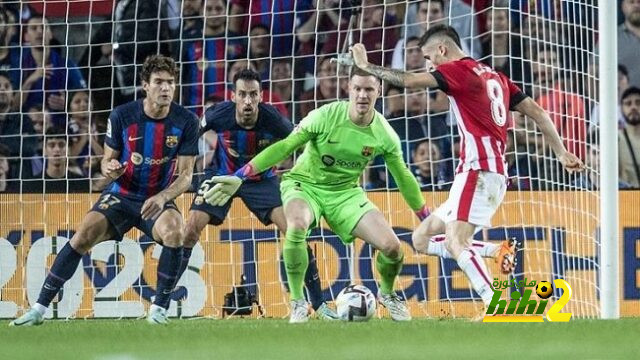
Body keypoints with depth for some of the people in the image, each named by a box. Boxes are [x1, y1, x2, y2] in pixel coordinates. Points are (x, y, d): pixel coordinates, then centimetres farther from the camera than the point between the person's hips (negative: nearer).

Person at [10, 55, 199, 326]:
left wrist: (163, 197, -27)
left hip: (158, 200, -1)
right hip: (121, 195, 1)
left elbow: (185, 174, -9)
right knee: (83, 235, -20)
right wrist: (109, 168, -22)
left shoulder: (186, 121, -10)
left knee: (173, 232, -33)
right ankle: (39, 308, -13)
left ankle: (159, 308, -17)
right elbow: (108, 159, 3)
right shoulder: (122, 115, -8)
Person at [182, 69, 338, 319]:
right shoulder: (219, 115, -25)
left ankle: (319, 304, -4)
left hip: (261, 179, 0)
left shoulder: (272, 119, -27)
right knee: (190, 230, -17)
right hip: (222, 175, 0)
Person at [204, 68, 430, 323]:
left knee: (391, 247, -13)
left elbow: (403, 177, 5)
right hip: (305, 184, -3)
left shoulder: (384, 134, -10)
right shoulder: (326, 116, -21)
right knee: (296, 227, -38)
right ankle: (297, 303, -20)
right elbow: (284, 147, -18)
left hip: (346, 192, 3)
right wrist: (239, 177, -22)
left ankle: (386, 294, 23)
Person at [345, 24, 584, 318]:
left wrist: (365, 66, -1)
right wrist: (561, 152, 21)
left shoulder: (459, 70, -3)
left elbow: (408, 81, -13)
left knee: (455, 243, -22)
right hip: (495, 173, 9)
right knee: (422, 238, 11)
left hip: (479, 170, -9)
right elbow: (536, 111, 20)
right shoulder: (493, 76, 22)